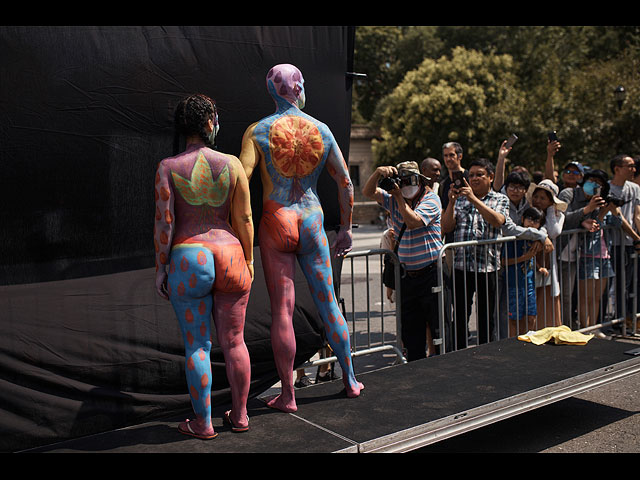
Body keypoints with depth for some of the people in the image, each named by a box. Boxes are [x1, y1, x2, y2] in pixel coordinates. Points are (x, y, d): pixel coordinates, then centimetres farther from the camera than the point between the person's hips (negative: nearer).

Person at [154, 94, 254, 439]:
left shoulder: (168, 167, -4)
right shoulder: (232, 164, -1)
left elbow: (164, 222, -7)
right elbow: (244, 219, 0)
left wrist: (160, 268, 1)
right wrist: (248, 261, 10)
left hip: (188, 262, -2)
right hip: (229, 256, 2)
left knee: (197, 346, 7)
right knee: (234, 342, 12)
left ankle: (203, 423, 16)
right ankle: (239, 415, 24)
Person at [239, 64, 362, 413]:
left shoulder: (258, 131, -3)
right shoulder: (322, 130, 4)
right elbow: (345, 181, 7)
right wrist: (346, 228, 16)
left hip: (275, 224, -2)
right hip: (312, 221, 2)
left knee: (282, 311, 1)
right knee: (327, 303, 13)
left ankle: (288, 395, 9)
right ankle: (350, 380, 25)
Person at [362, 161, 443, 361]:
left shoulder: (431, 199, -5)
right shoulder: (394, 200, 11)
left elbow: (413, 221, -19)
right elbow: (368, 192, 6)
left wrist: (399, 197, -13)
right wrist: (379, 172, -9)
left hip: (430, 273, -5)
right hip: (408, 275, 5)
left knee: (438, 326, -2)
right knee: (411, 328, 10)